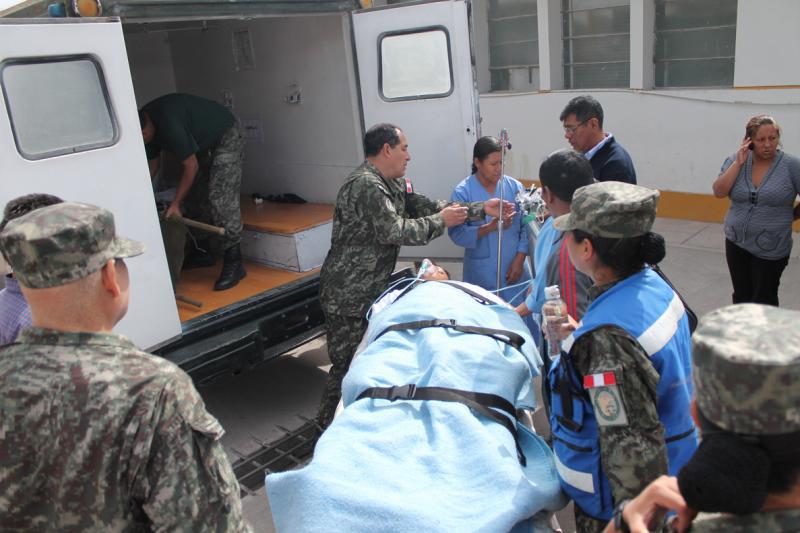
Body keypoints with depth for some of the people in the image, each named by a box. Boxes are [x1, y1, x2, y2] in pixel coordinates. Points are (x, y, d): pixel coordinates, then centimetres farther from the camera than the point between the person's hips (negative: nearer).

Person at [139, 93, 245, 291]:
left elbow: (191, 166, -26)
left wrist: (175, 204, -19)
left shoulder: (169, 123, -33)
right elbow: (152, 163, 9)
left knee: (220, 198, -20)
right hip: (203, 144, 10)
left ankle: (234, 263, -19)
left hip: (226, 139, -10)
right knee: (193, 198, 7)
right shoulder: (146, 120, -5)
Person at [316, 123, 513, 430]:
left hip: (371, 290, 10)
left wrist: (483, 209, 7)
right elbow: (394, 231, -24)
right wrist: (441, 221, -12)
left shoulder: (394, 184, 13)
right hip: (348, 295, -10)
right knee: (348, 364, -1)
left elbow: (428, 207, 11)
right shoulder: (366, 185, -19)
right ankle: (329, 427, 14)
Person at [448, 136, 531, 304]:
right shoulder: (463, 192, -6)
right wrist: (490, 227, -22)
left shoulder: (515, 187, 2)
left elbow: (526, 226, 1)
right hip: (482, 273, -2)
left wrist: (519, 260, -6)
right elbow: (457, 233, -13)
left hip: (514, 268, 2)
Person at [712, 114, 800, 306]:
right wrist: (738, 163, -16)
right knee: (741, 296, 15)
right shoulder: (735, 160, -1)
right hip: (736, 243, 3)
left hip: (771, 249, -3)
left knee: (764, 301, 6)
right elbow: (719, 192, -12)